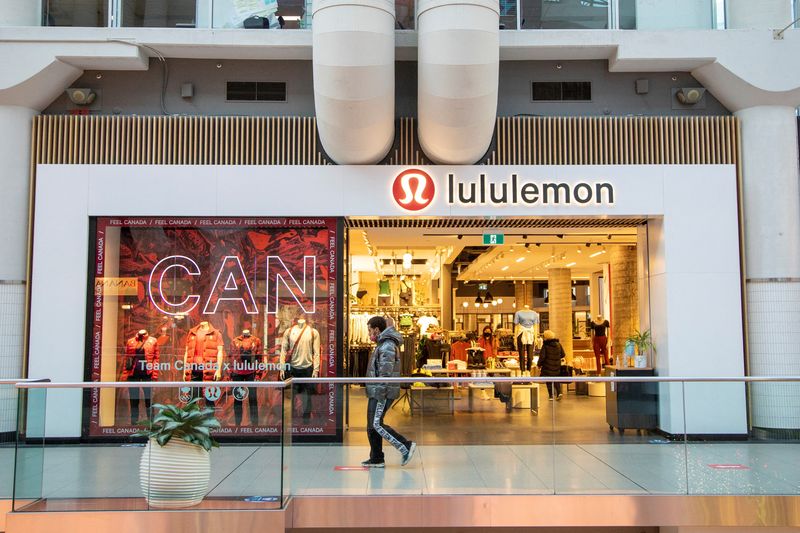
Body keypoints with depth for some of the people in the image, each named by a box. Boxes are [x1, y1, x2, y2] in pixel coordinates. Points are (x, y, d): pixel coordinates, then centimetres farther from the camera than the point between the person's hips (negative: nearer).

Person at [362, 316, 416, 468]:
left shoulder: (387, 346, -15)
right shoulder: (382, 345, 20)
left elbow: (386, 373, -22)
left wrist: (381, 394, -24)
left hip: (382, 393, -11)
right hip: (376, 392, 11)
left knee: (376, 424, -12)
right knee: (371, 426, 10)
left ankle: (406, 446, -8)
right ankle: (376, 459, 15)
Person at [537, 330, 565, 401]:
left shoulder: (545, 345, -15)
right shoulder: (558, 344, 1)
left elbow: (542, 356, -15)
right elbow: (563, 354, 8)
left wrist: (539, 364, -1)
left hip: (548, 366, -4)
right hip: (557, 366, 4)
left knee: (549, 381, 6)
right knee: (556, 380, 18)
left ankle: (551, 396, 5)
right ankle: (558, 392, 2)